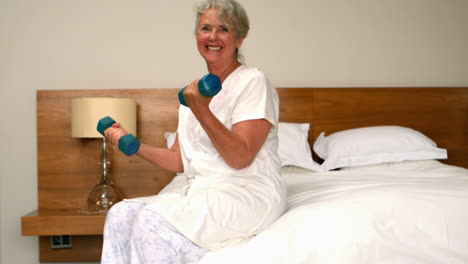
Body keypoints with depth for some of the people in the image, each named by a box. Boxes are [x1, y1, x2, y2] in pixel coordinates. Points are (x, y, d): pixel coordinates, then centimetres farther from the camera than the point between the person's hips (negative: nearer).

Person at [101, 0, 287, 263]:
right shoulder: (195, 89, 13)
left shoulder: (254, 82, -7)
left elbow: (240, 158, -16)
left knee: (153, 221, -25)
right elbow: (180, 161, 8)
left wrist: (202, 111, -26)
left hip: (247, 194, -6)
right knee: (120, 214, -12)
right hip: (197, 189, 7)